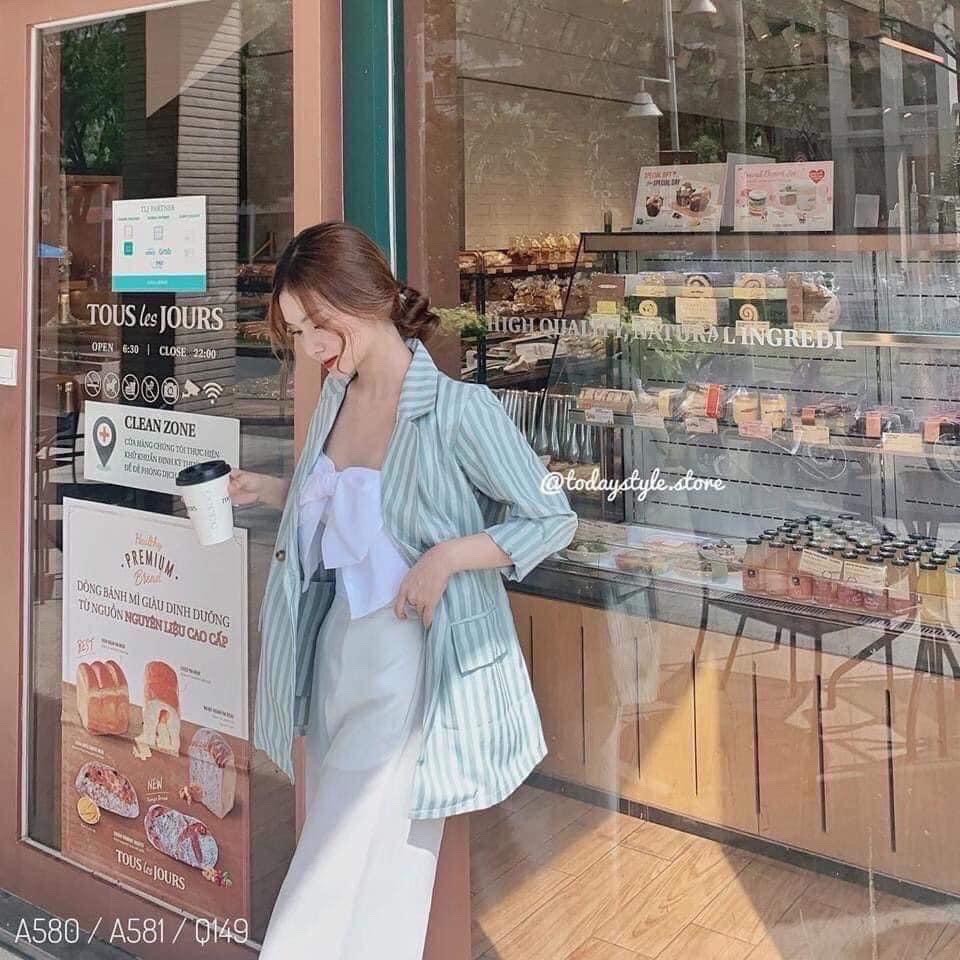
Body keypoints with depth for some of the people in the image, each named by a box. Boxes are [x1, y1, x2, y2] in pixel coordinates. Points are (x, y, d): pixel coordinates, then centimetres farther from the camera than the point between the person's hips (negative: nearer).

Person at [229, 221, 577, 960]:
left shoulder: (458, 410, -18)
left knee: (338, 878, -2)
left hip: (414, 660, -7)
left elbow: (554, 519, -11)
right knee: (346, 851, 17)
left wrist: (450, 557, -24)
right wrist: (271, 491, 3)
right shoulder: (337, 394, 4)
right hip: (337, 646, 7)